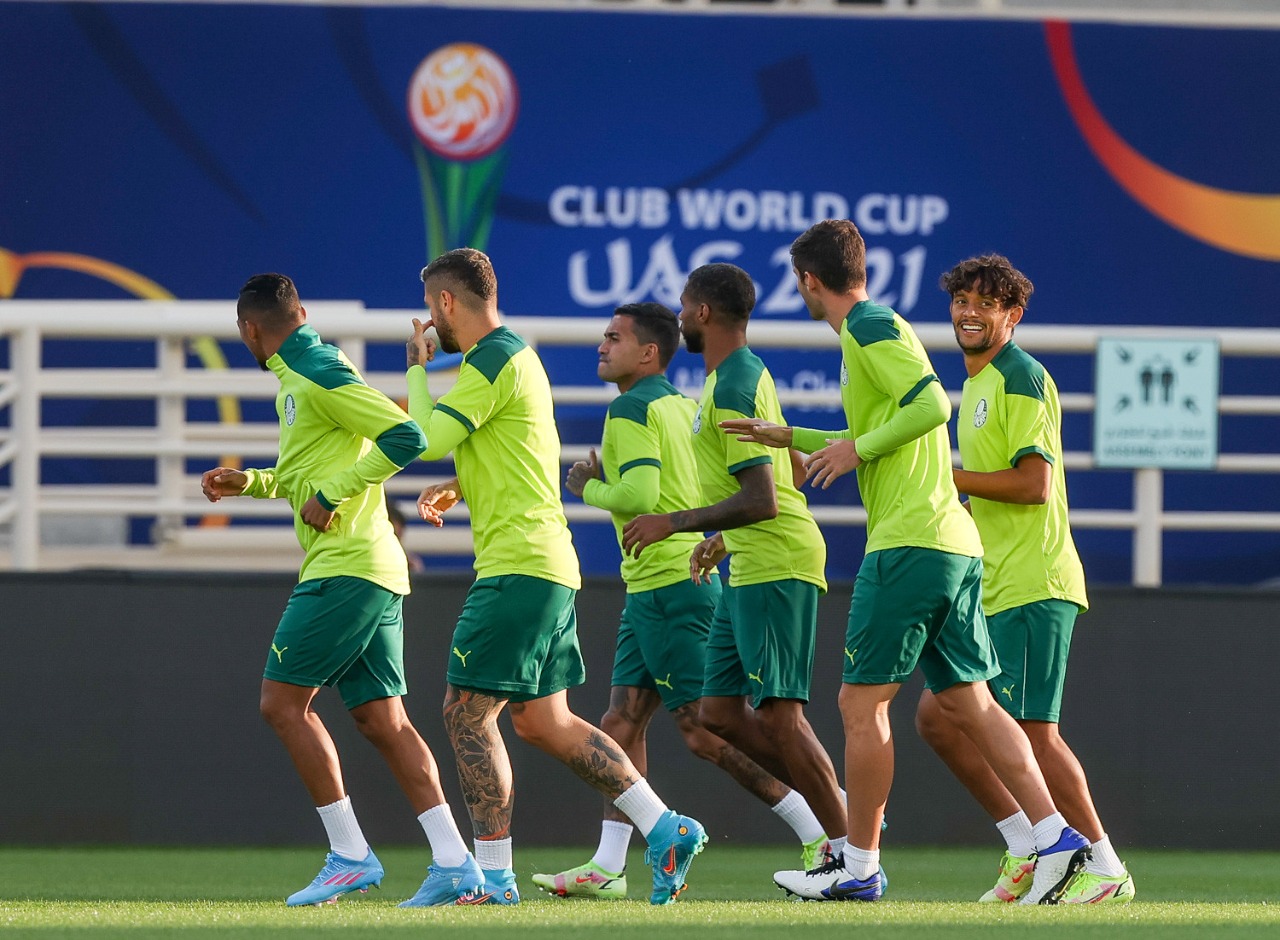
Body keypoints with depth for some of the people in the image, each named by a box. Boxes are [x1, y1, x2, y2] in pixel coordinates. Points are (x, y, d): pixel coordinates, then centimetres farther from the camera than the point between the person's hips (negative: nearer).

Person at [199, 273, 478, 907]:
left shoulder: (318, 377, -11)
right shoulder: (300, 380, 19)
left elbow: (406, 437, -21)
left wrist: (330, 495, -18)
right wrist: (251, 482, 20)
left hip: (346, 569, -10)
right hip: (375, 570, 10)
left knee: (282, 701, -5)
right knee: (381, 718, 5)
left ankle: (349, 854, -6)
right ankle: (454, 861, -1)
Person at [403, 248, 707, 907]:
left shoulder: (490, 362, -12)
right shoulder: (515, 355, 20)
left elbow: (425, 438, -15)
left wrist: (417, 368, 0)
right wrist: (459, 488, 15)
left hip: (519, 567, -10)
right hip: (546, 563, 10)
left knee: (466, 713, -6)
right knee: (544, 723, 12)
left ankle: (494, 877, -6)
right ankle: (665, 830, 9)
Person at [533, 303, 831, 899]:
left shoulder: (631, 409, -12)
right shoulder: (681, 404, 16)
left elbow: (639, 495, -24)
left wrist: (589, 488, -5)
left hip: (668, 586, -10)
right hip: (653, 587, 10)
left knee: (704, 728, -10)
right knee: (622, 723, 8)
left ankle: (820, 834, -9)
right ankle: (607, 867, 7)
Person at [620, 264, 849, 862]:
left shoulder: (732, 388, -15)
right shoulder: (746, 374, 17)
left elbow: (761, 500, -22)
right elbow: (789, 472, 26)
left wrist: (675, 524, -14)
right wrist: (725, 538, 28)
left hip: (773, 567, -11)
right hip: (751, 569, 11)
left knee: (778, 713, -10)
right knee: (720, 711, 9)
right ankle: (842, 813, 10)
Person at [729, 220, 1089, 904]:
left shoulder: (869, 328, -7)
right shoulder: (876, 329, 22)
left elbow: (932, 406, -20)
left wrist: (857, 448, -12)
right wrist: (788, 437, 38)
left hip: (908, 543, -10)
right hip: (955, 544, 10)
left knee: (862, 703, -3)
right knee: (965, 702, 7)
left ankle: (860, 867, 1)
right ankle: (1055, 836, -3)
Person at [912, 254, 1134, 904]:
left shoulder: (1021, 378, -9)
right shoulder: (976, 386, 20)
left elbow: (1034, 484, -18)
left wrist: (945, 477, -12)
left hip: (1031, 586, -10)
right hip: (992, 593, 10)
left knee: (1032, 730, -11)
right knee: (938, 718, 6)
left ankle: (1106, 870, -4)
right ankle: (1026, 852, 11)